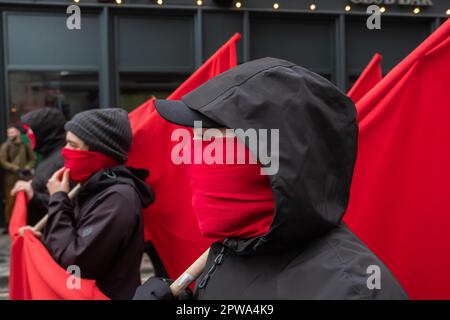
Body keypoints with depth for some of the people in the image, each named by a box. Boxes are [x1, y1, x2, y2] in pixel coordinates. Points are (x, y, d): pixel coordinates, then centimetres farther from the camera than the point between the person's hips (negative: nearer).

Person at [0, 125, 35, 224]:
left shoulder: (26, 146, 6)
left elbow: (33, 159, 10)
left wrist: (27, 168, -8)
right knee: (10, 202, -2)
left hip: (24, 178, 2)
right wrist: (16, 169, -13)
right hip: (11, 179, -2)